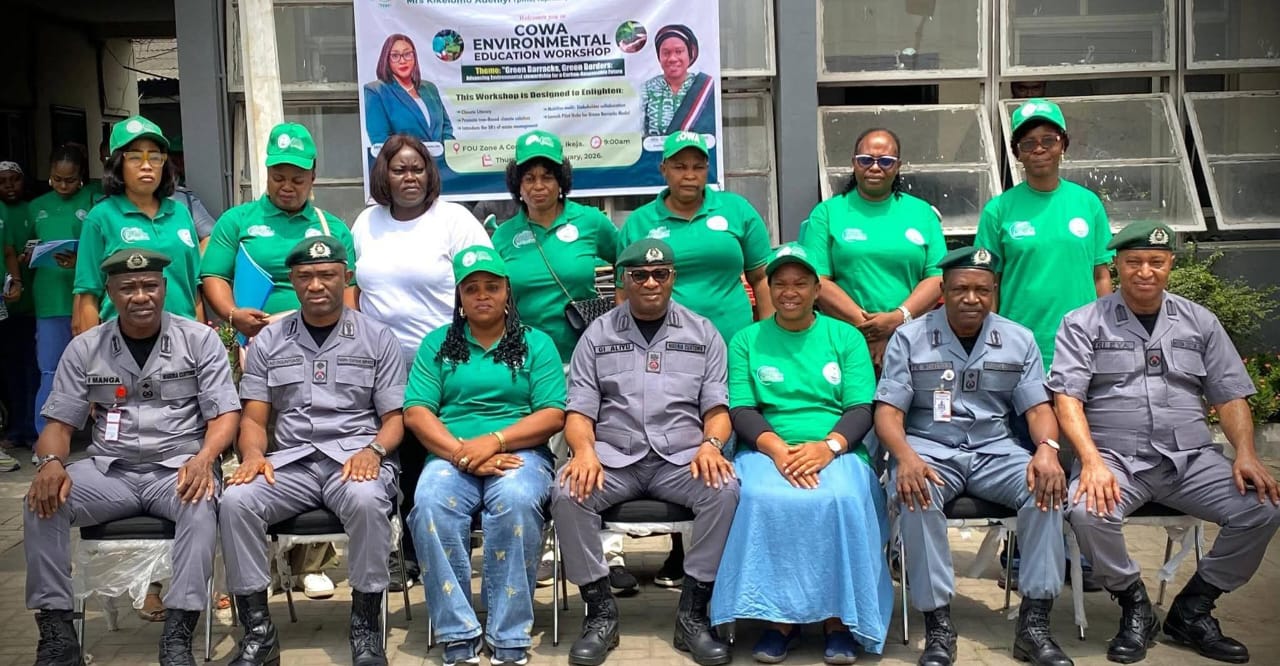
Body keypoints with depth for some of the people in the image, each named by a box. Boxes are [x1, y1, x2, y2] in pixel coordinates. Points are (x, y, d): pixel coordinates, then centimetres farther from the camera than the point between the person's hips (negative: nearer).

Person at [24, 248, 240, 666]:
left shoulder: (200, 340, 1)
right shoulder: (84, 349, 8)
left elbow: (225, 413, -3)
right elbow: (59, 422, 9)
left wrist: (204, 458, -24)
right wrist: (51, 462, -16)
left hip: (178, 468, -3)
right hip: (110, 470, 3)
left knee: (201, 505, -35)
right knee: (42, 502, -24)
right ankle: (55, 630, -18)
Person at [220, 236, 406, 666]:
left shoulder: (377, 339, 9)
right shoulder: (269, 341, 15)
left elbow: (395, 417, 6)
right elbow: (253, 418, 12)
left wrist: (373, 450, -15)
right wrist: (253, 455, -10)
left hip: (356, 459, -2)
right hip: (291, 461, 3)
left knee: (366, 501, -36)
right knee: (234, 501, -27)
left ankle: (366, 624, -18)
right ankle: (258, 630, -14)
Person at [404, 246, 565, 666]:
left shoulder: (536, 343, 12)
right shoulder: (437, 344, 15)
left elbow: (553, 415, 1)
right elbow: (416, 412, 4)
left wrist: (494, 441, -14)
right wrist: (462, 453, -13)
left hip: (520, 453, -1)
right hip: (451, 455, 1)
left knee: (516, 500, -36)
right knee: (430, 503, -33)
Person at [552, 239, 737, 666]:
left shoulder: (703, 333, 13)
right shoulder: (598, 334, 13)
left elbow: (717, 406, 8)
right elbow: (579, 410, 7)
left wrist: (710, 444, -14)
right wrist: (585, 451, -15)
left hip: (682, 458, 0)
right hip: (614, 457, 0)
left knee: (725, 490, -31)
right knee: (567, 492, -29)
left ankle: (693, 611, -15)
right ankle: (601, 609, -12)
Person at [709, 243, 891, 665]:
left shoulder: (846, 337, 13)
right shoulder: (746, 341, 12)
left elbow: (862, 409, 4)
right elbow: (741, 410, 2)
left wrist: (828, 446, -16)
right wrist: (778, 449, -17)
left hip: (836, 451, 0)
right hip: (767, 451, 0)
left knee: (842, 500, -33)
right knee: (762, 500, -33)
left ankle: (838, 618, -19)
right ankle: (779, 618, -20)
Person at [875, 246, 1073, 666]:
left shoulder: (1019, 340, 9)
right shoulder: (909, 338, 2)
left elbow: (1037, 407, 6)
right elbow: (888, 410, -4)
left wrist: (1047, 449, -18)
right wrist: (905, 456, -26)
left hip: (995, 450, 3)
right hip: (929, 448, -2)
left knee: (1047, 486, -27)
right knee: (915, 495, -35)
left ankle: (1034, 623, -20)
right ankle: (938, 624, -27)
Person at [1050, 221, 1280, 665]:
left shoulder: (1200, 322, 14)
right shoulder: (1084, 323, 4)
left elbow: (1230, 396, 13)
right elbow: (1066, 398, -6)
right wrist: (1092, 461, -21)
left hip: (1192, 458, 3)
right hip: (1116, 457, -3)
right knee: (1086, 511, -33)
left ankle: (1192, 610, 0)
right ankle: (1134, 606, -4)